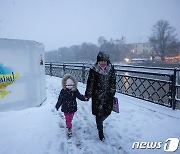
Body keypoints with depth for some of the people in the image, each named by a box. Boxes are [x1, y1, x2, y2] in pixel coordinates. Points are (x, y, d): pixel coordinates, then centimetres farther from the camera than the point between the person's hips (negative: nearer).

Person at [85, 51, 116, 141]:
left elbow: (113, 81, 5)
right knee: (99, 113, 2)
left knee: (108, 112, 13)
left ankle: (100, 122, 47)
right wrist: (87, 95, -6)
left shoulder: (111, 69, -1)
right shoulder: (93, 70, -11)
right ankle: (100, 131, 23)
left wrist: (112, 92, 3)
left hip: (108, 95, 4)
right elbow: (90, 83, -7)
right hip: (97, 95, -3)